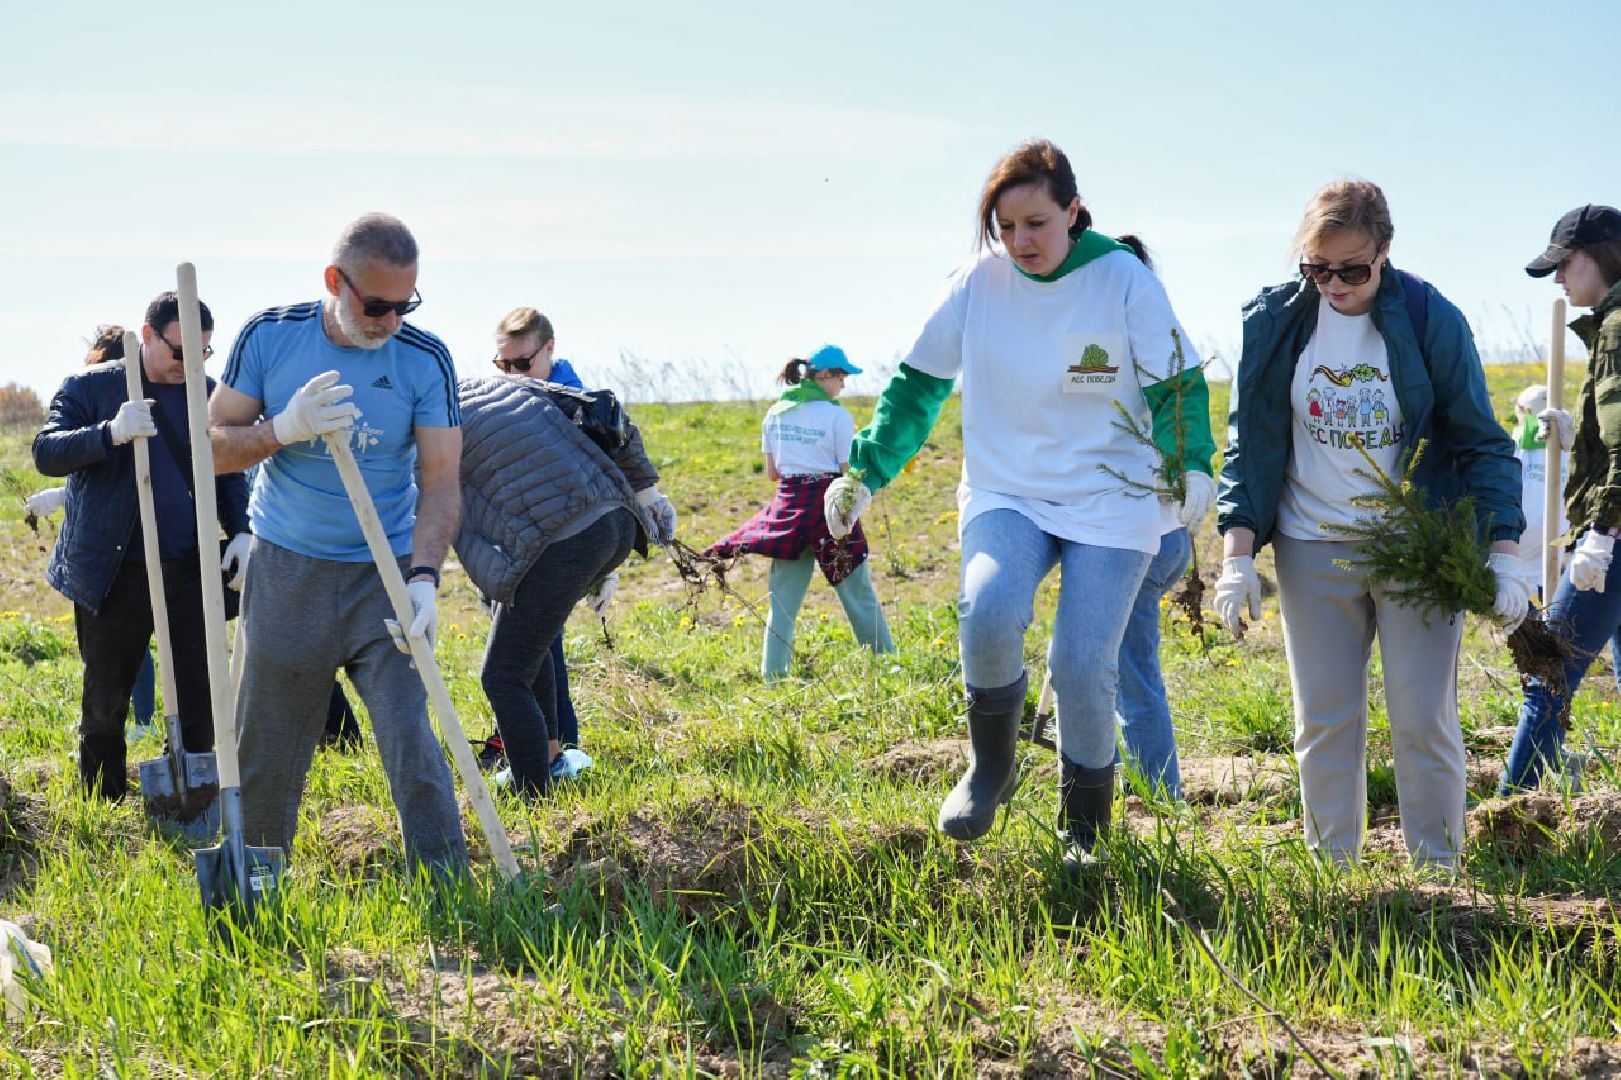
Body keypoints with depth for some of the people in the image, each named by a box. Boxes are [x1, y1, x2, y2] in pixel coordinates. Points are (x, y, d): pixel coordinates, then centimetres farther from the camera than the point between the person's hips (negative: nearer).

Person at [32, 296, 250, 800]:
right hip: (111, 574, -2)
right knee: (104, 704, 5)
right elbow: (45, 453, -12)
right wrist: (111, 433, -29)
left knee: (198, 700, 3)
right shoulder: (89, 387, -2)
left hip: (191, 571, 3)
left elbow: (230, 474, 16)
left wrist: (241, 531, -2)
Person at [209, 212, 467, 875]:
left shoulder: (425, 360, -10)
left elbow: (441, 482, -12)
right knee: (265, 749, 9)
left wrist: (424, 578, -26)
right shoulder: (270, 337, -6)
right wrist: (286, 429, -23)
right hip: (284, 572, 1)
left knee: (411, 742, -10)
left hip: (384, 577, -1)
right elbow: (214, 448, -3)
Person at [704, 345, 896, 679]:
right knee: (858, 594, 6)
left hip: (789, 507, 4)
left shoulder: (775, 415, 6)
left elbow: (772, 472, 9)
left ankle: (772, 674, 2)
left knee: (783, 599, 7)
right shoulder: (836, 416, -10)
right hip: (829, 507, -4)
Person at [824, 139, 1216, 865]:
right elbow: (916, 387, 7)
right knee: (988, 612, -28)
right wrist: (864, 472, 2)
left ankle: (1085, 825, 14)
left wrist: (1189, 465, -24)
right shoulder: (978, 283, -2)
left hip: (1111, 505, -1)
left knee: (1083, 666, -10)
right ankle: (990, 767, -1)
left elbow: (1178, 387, -6)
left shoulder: (1124, 281, -7)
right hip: (1006, 496, 1)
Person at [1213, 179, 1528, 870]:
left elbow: (1481, 442, -3)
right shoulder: (1275, 322, -3)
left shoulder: (1431, 321, -8)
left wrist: (1503, 554, -11)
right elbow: (1249, 443, 4)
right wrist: (1237, 554, -4)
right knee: (1324, 722, 4)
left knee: (1423, 721, -3)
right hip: (1314, 553, 2)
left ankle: (1439, 875, 9)